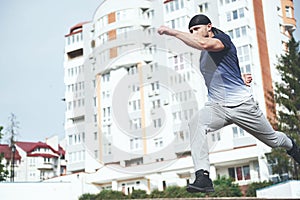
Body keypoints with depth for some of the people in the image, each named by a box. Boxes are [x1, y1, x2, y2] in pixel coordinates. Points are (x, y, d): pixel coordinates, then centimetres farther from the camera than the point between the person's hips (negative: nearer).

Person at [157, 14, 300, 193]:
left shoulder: (223, 39, -12)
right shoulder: (204, 54, 11)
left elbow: (204, 44, -36)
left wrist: (173, 32, -34)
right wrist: (238, 79, 7)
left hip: (242, 105, -5)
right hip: (216, 107, 5)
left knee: (273, 140, 13)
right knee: (195, 123, -28)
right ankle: (203, 177, -35)